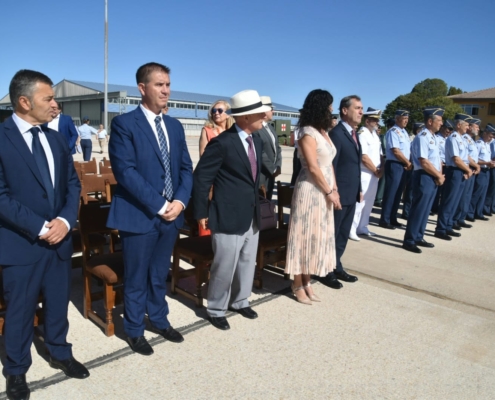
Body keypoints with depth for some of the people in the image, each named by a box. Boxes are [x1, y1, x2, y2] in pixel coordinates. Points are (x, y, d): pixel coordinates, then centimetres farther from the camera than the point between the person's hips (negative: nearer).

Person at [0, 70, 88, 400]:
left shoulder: (57, 139, 8)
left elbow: (73, 184, 7)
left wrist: (66, 219, -9)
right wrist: (39, 227, -18)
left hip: (60, 237, 5)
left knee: (58, 303, 18)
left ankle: (60, 353, 39)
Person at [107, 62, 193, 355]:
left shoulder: (175, 126, 11)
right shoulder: (124, 123, -9)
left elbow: (186, 168, 9)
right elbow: (125, 171, -17)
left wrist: (180, 201, -8)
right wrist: (159, 205, -19)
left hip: (171, 214, 5)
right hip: (138, 215, -5)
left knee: (160, 275, 20)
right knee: (136, 279, 10)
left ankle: (159, 320, 39)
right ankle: (135, 331, 30)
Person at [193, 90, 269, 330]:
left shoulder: (256, 140, 8)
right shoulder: (223, 143, -18)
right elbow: (201, 178, -14)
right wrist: (201, 213, -10)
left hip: (252, 215, 8)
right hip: (229, 217, -8)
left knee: (247, 263, 19)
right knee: (225, 267, 5)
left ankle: (240, 301, 40)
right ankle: (216, 310, 27)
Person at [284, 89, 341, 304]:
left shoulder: (323, 131, 13)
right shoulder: (308, 133, -13)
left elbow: (329, 163, 13)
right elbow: (313, 168, -17)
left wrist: (334, 188, 6)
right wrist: (330, 192, -12)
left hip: (323, 191, 9)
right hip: (310, 190, -9)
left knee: (318, 235, 12)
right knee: (305, 235, 0)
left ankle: (307, 282, 24)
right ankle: (298, 285, 14)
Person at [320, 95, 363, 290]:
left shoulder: (353, 134, 14)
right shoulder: (336, 133, -15)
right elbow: (331, 166, -18)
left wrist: (359, 189, 15)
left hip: (351, 194, 9)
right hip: (339, 194, -9)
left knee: (343, 235, 17)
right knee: (332, 235, 4)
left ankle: (337, 267, 31)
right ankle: (327, 271, 18)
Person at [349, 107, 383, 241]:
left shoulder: (375, 134, 15)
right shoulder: (362, 134, -13)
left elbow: (380, 154, 16)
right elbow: (364, 157, -19)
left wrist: (381, 169, 0)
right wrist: (376, 171, -10)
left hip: (374, 174, 9)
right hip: (364, 174, -9)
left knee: (368, 202, 13)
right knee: (359, 202, -6)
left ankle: (362, 227, 23)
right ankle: (351, 229, 1)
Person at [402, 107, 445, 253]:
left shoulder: (433, 137, 15)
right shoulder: (422, 137, -15)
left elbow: (437, 159, 18)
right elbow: (424, 162, -21)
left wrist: (439, 175, 1)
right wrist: (439, 176, -11)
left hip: (433, 178, 9)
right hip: (424, 177, -9)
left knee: (425, 209, 14)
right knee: (418, 209, -5)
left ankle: (418, 237, 24)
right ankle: (409, 240, 3)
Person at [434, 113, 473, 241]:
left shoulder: (461, 139, 16)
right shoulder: (453, 138, -13)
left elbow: (465, 157, 16)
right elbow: (456, 159, -19)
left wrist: (467, 171, -1)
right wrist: (469, 170, -7)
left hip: (462, 173, 9)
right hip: (454, 172, -9)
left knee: (454, 202, 13)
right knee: (448, 202, -6)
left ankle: (448, 227, 21)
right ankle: (440, 229, 0)